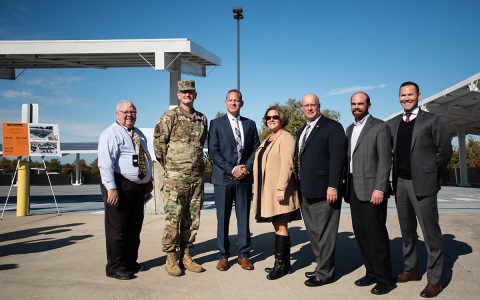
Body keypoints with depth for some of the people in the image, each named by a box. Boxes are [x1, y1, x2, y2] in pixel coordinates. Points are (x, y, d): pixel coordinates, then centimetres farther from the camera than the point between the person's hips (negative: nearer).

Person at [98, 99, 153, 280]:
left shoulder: (139, 134, 18)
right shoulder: (111, 134, -8)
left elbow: (146, 158, 26)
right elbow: (105, 163, -18)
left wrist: (149, 180, 19)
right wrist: (111, 187, -25)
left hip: (138, 187, 8)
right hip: (120, 186, -8)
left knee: (134, 227, 15)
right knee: (117, 228, -1)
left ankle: (131, 262, 27)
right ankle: (115, 267, 9)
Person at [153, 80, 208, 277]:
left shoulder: (202, 119, 11)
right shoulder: (169, 117, -4)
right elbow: (158, 143, -2)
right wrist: (168, 165, 4)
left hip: (197, 177, 5)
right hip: (175, 178, -5)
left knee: (193, 219, 9)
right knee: (173, 219, -1)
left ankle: (186, 255, 21)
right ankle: (171, 258, 11)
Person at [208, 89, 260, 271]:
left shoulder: (250, 124, 12)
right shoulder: (216, 124, 3)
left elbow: (256, 149, 10)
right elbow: (213, 152, -5)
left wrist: (246, 168, -6)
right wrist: (232, 169, -11)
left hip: (244, 177, 2)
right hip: (223, 177, -2)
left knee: (244, 217, 6)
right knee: (223, 219, 4)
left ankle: (243, 255, 16)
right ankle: (223, 256, 15)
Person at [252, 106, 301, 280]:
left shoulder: (285, 138, -8)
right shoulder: (267, 140, 20)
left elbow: (287, 165, -17)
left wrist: (281, 188, -23)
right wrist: (260, 190, 17)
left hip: (278, 190, -9)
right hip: (267, 191, 9)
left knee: (281, 226, -4)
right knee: (277, 226, 11)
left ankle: (281, 264, 3)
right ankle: (285, 263, 19)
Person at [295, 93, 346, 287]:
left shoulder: (332, 127, -4)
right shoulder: (301, 132, 19)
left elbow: (337, 158, -12)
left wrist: (333, 186, -19)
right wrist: (299, 187, 11)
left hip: (323, 191, -8)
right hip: (305, 192, 8)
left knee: (324, 234, -1)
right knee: (313, 233, 14)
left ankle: (324, 273, 10)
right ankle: (323, 266, 26)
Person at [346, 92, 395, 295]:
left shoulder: (380, 127, -4)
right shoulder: (350, 129, 18)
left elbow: (385, 160, -10)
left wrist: (379, 188, -18)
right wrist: (347, 187, 12)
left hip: (371, 189, -7)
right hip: (354, 190, 7)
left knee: (376, 234, -3)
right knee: (360, 233, 9)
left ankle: (385, 279, 9)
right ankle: (372, 272, 22)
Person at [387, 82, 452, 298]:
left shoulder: (431, 120, -2)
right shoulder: (392, 124, 10)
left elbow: (445, 150, -1)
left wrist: (432, 175, 3)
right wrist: (396, 177, 8)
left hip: (422, 184, -5)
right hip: (400, 183, 5)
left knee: (430, 232, 0)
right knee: (407, 230, 15)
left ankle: (434, 280, 10)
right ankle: (411, 269, 29)